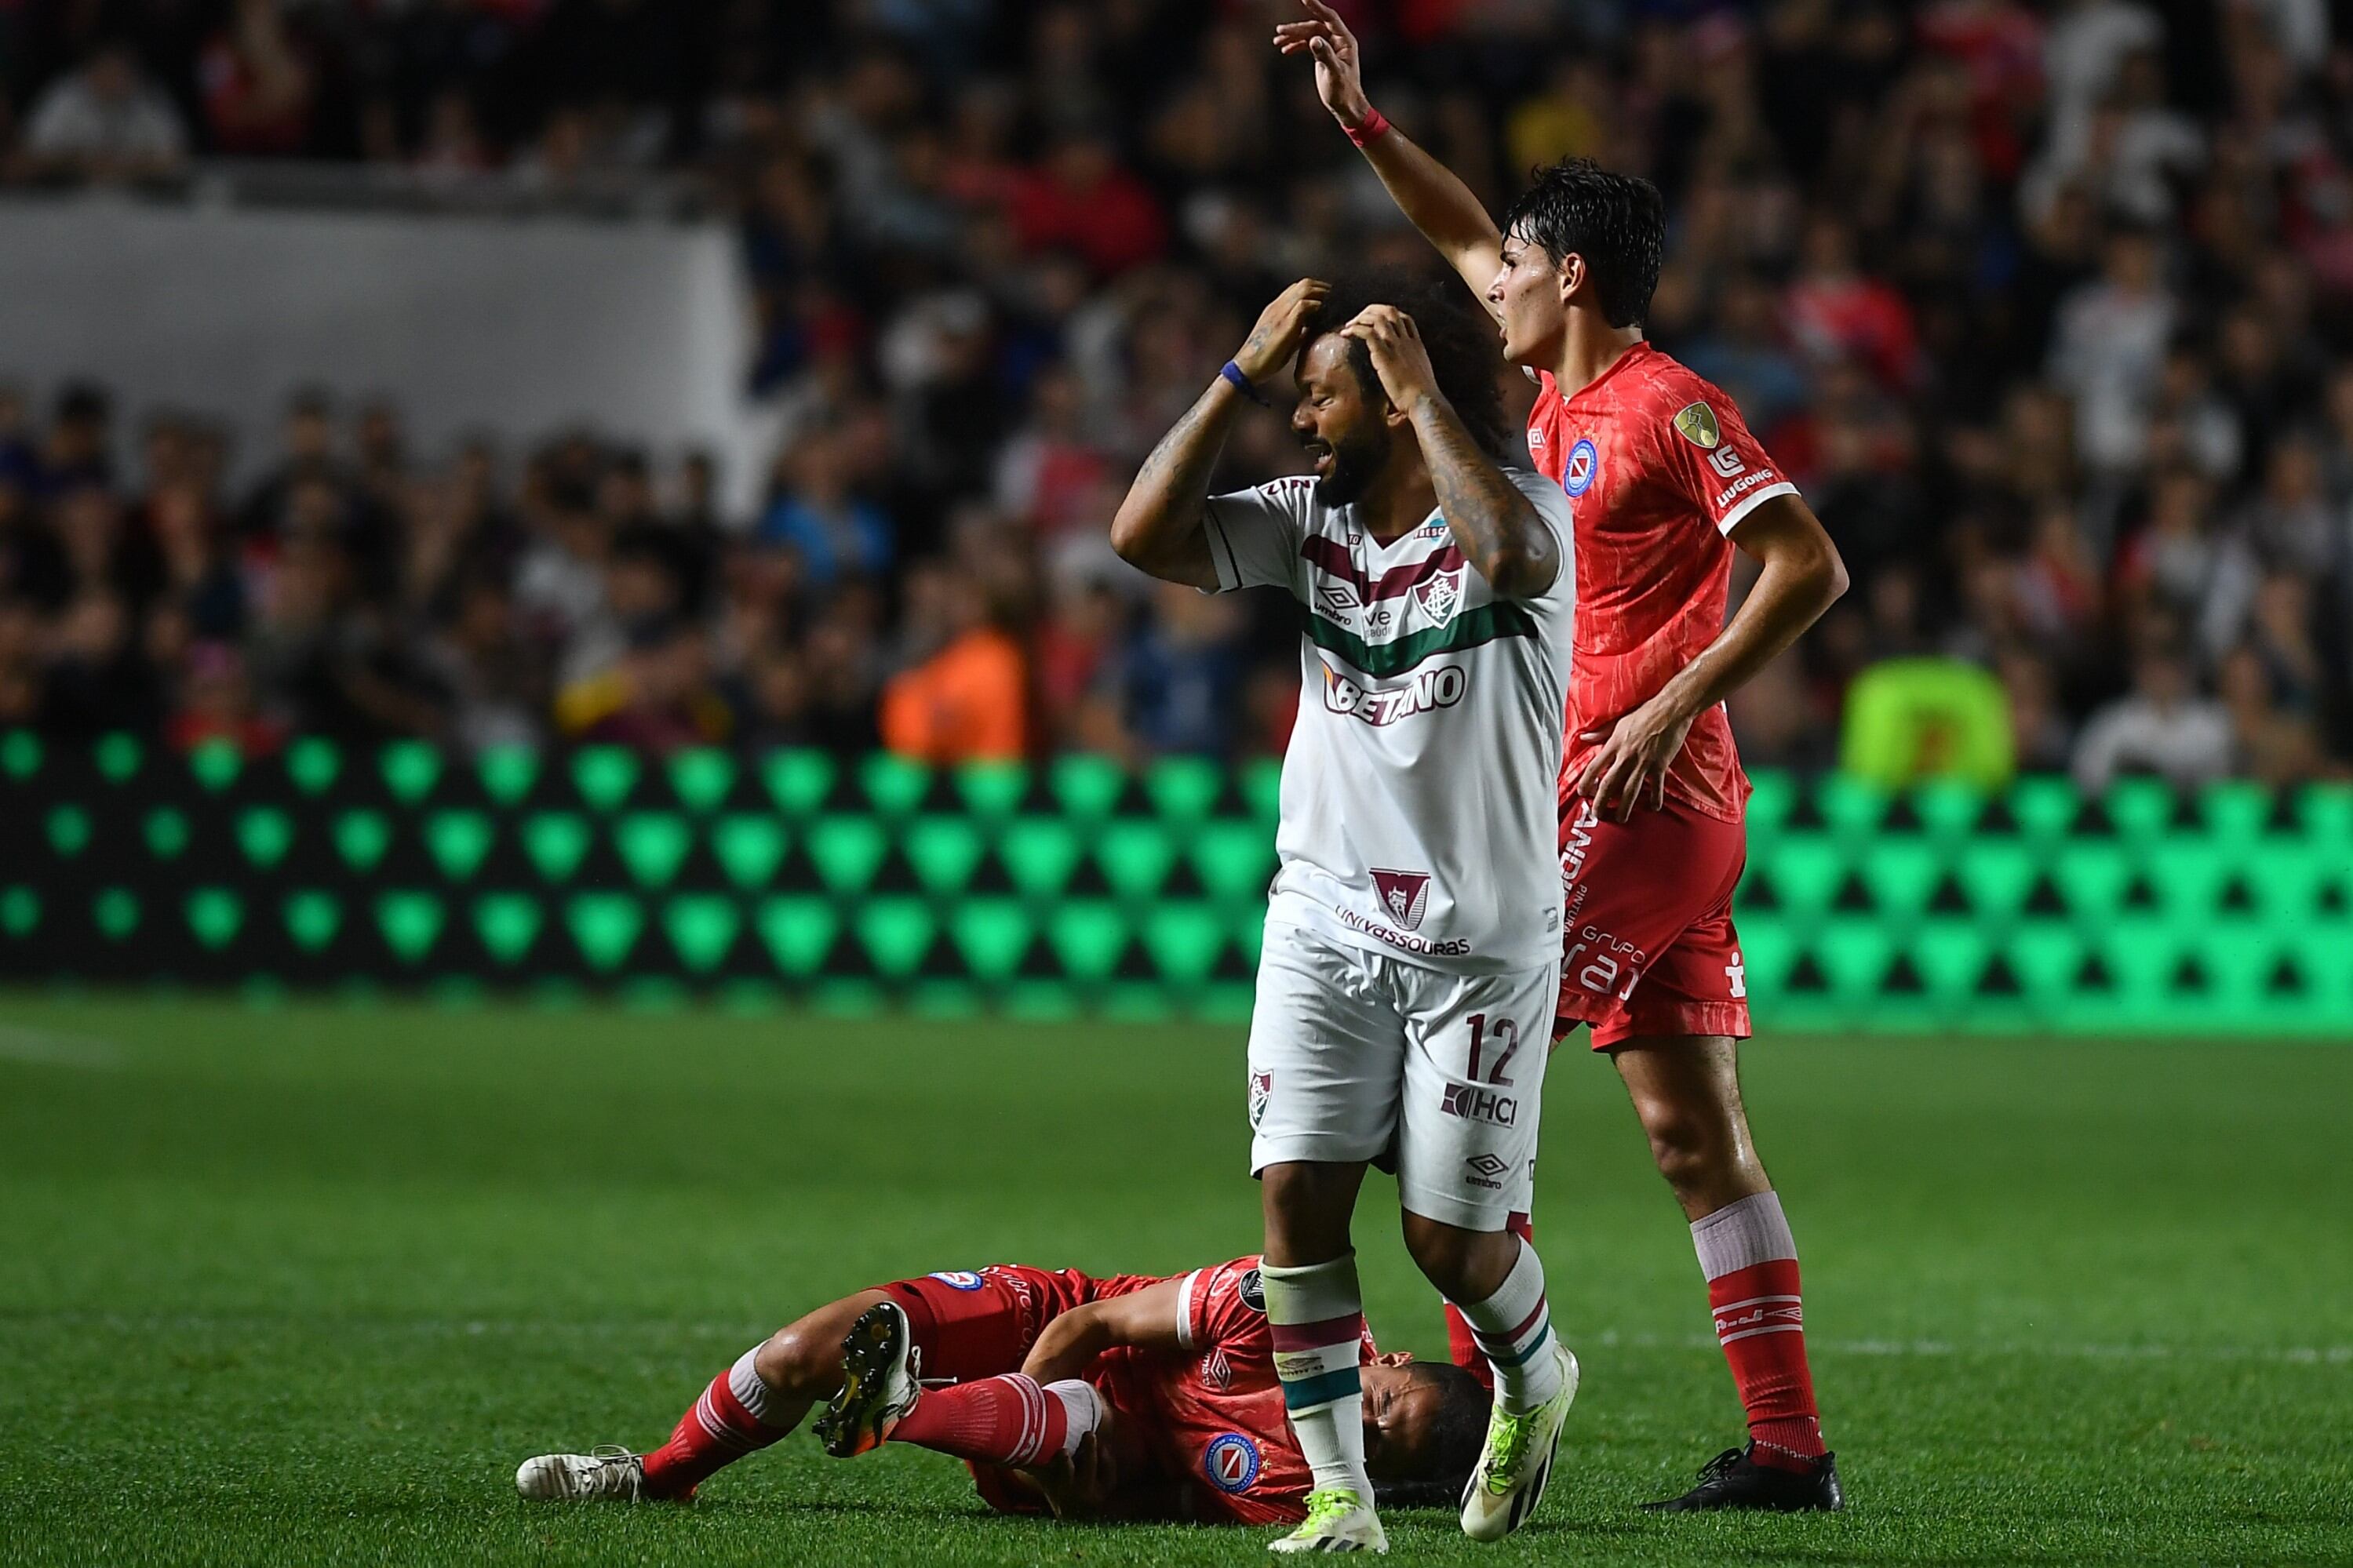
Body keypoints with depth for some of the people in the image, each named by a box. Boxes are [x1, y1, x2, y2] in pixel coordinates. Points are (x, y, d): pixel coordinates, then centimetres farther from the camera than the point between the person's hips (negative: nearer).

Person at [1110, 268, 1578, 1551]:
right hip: (1326, 917, 4)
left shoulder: (1522, 512, -12)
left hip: (1483, 939, -4)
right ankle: (1338, 1495, -4)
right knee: (1297, 1188, -11)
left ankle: (1535, 1378, 34)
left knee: (1449, 1236, 0)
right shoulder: (1309, 519, 4)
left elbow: (1506, 551, -37)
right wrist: (1242, 371, -6)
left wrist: (1423, 394, -25)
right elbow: (1143, 537, -6)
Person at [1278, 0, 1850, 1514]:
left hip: (1637, 794, -9)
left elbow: (1809, 567, -17)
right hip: (1609, 795, 9)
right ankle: (1791, 1445, 3)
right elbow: (1467, 235, 30)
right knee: (1696, 1129, 5)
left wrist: (1670, 707, -20)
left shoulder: (1671, 409, -11)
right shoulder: (1565, 397, 15)